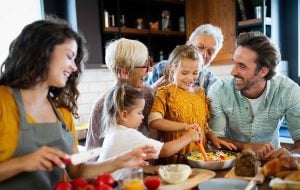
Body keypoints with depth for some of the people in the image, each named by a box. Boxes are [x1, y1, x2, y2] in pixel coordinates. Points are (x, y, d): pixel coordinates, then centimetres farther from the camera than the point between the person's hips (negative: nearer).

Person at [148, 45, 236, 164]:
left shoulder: (200, 93, 14)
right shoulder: (165, 93, -3)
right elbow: (154, 121, -18)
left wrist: (213, 138, 6)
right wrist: (185, 126, -24)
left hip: (200, 155, 5)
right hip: (174, 157, -5)